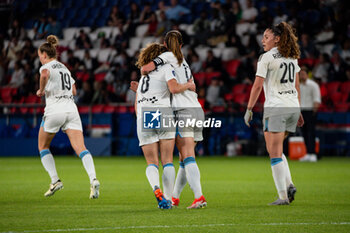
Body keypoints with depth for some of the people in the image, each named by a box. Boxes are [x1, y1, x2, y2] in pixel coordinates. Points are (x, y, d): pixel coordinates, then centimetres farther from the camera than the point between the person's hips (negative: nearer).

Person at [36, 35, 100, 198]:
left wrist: (41, 90, -11)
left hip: (54, 110, -5)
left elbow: (45, 74, -27)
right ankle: (93, 179, -30)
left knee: (43, 146, 16)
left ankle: (55, 180, 5)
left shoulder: (47, 67, 0)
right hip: (71, 109, 5)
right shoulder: (64, 68, 22)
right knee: (80, 148, -9)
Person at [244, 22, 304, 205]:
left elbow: (257, 86, -9)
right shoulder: (292, 57, 14)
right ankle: (288, 185, 4)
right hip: (293, 107, 7)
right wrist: (298, 111, 21)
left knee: (274, 152, -3)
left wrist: (249, 109, -3)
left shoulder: (266, 58, -7)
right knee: (275, 149, 19)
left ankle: (283, 196, -7)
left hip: (275, 107, -7)